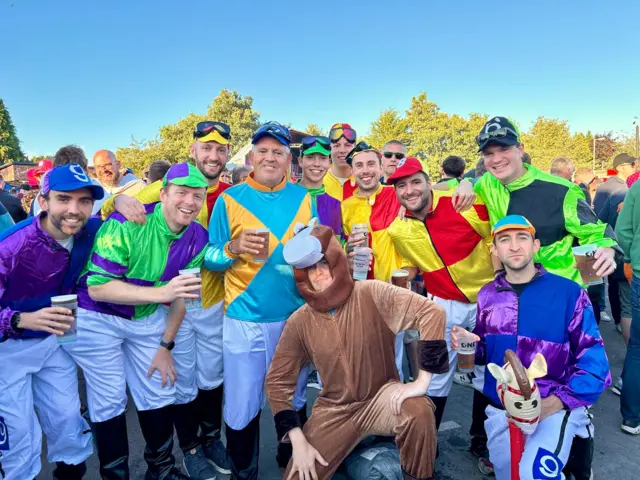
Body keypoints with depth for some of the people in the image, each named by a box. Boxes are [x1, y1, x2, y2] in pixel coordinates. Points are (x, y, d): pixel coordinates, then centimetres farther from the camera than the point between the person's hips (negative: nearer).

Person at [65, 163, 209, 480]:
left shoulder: (197, 239, -10)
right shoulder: (126, 223, -27)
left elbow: (181, 296, 0)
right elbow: (97, 287, -29)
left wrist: (166, 346, 2)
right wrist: (160, 292, -40)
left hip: (149, 319, 5)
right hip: (98, 319, -4)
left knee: (159, 395, 12)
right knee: (109, 403, 3)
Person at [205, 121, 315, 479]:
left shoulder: (304, 198, 4)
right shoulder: (230, 199, -4)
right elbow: (211, 259, -3)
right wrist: (233, 247, -23)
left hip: (296, 315, 3)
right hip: (246, 319, -2)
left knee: (294, 399, 19)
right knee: (242, 406, 8)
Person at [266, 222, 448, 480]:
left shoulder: (371, 294, -19)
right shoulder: (299, 322, -10)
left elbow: (432, 312, -24)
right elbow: (278, 382, -3)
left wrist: (422, 381, -26)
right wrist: (298, 441, -11)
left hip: (380, 398, -2)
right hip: (334, 410, 2)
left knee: (418, 411, -32)